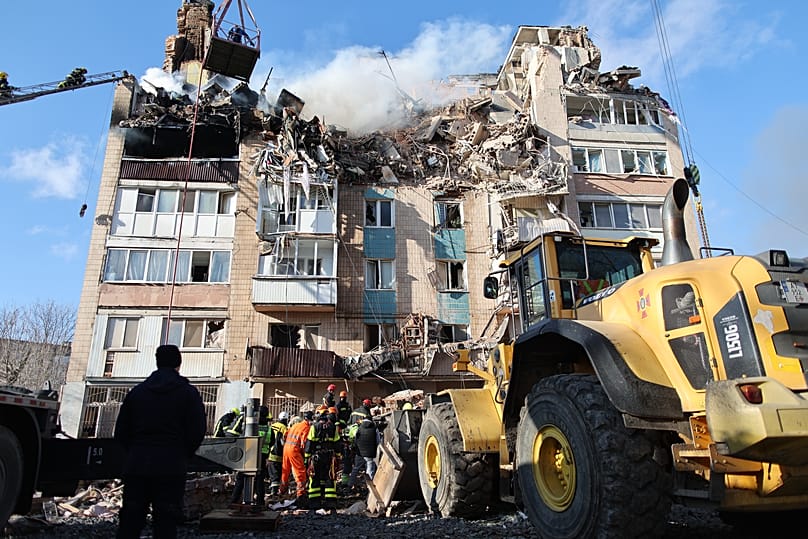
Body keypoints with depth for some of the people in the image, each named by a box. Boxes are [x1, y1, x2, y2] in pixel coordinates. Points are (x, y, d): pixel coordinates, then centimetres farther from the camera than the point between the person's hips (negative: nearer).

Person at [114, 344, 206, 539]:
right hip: (171, 469, -3)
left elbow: (120, 432, 9)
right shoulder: (188, 393, -2)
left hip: (136, 466, 3)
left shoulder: (136, 391, 9)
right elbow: (197, 431, -7)